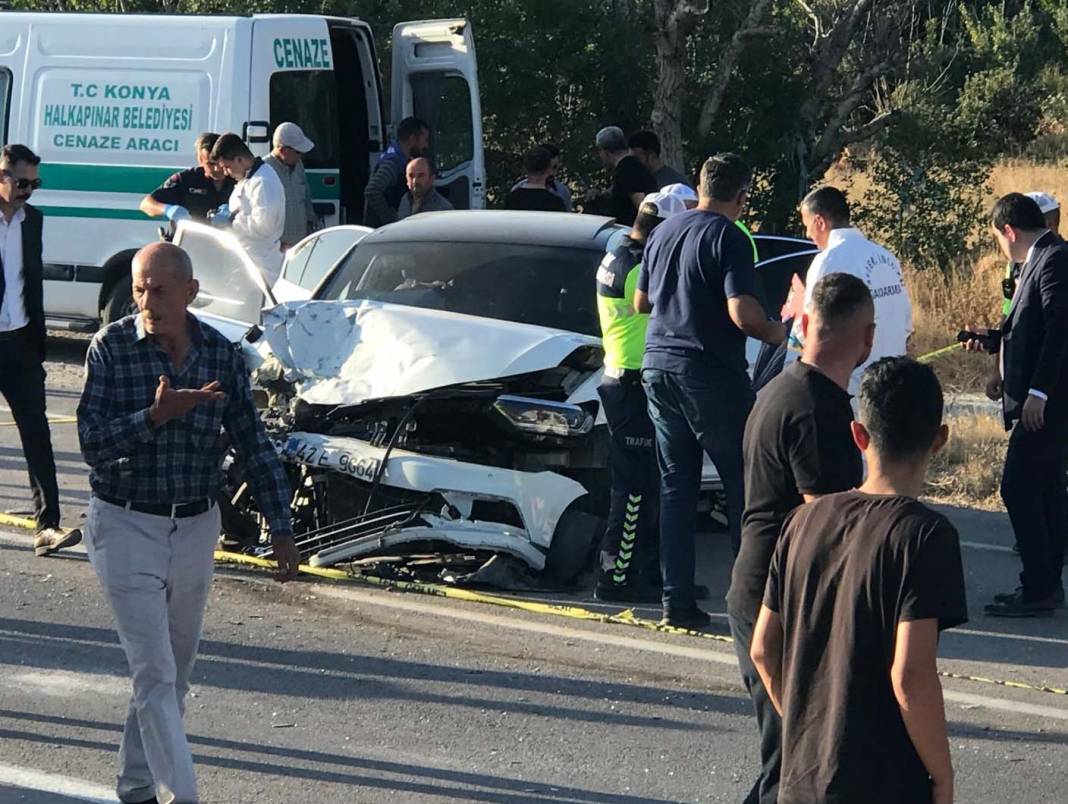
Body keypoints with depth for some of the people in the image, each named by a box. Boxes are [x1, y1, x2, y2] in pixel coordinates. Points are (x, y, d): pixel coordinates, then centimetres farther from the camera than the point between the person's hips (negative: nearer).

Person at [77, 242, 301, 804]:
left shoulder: (220, 354, -1)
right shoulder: (110, 349, -10)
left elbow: (253, 445, 4)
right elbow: (92, 444, -15)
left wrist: (280, 527, 1)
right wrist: (156, 415, -29)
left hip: (196, 528, 4)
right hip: (126, 528, -4)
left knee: (175, 673, 14)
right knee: (155, 675, -9)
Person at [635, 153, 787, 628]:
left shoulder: (663, 233, 11)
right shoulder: (727, 238, -11)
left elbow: (640, 303, 21)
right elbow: (743, 314, -20)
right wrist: (775, 333, -1)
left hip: (659, 367, 7)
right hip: (710, 373, -7)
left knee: (676, 486, 10)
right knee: (743, 485, 2)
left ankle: (677, 601, 7)